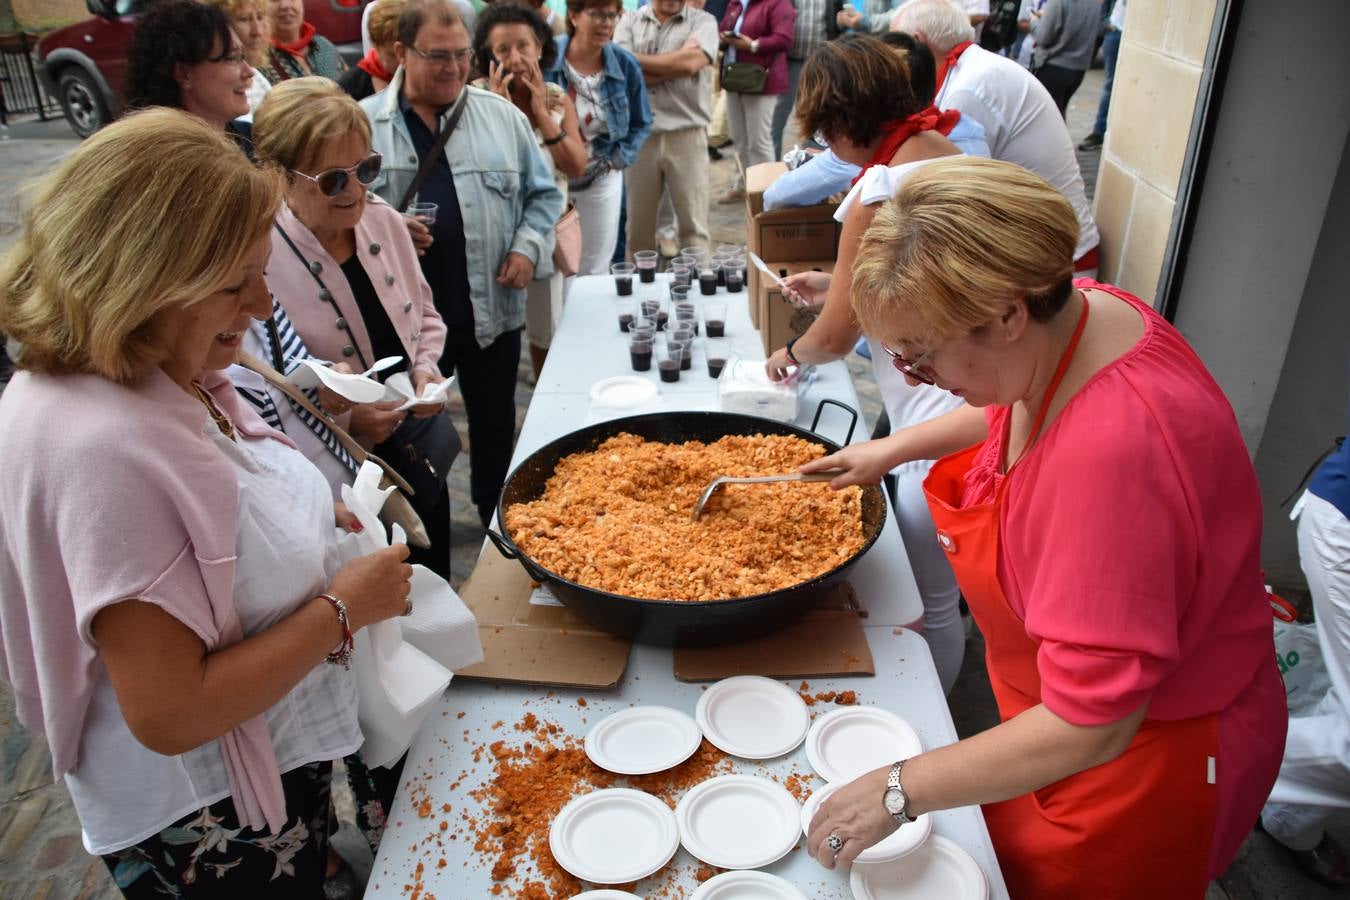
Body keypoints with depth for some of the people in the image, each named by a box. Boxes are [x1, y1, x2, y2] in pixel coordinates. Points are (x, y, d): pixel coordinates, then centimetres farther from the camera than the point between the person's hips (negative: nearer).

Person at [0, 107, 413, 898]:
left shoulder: (167, 377, -5)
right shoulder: (101, 447, -33)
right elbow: (169, 714, -30)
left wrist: (306, 519, -3)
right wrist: (342, 610, -21)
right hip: (208, 831, -8)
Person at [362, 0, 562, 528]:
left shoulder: (503, 116, 5)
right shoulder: (363, 123, 0)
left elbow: (543, 193, 10)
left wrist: (528, 246, -6)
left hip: (492, 308, 2)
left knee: (495, 424, 16)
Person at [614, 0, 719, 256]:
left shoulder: (703, 22, 4)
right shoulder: (629, 22, 9)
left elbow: (689, 63, -14)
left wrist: (636, 58, -4)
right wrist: (675, 64, -7)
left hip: (686, 134, -2)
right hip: (638, 134, 2)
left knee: (693, 225, -1)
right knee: (639, 223, 9)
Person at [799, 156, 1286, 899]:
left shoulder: (1113, 448, -41)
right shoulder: (1077, 313, -14)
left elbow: (1090, 727, -34)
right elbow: (1010, 409, 14)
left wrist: (901, 790, -27)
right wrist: (899, 446, 4)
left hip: (1147, 762, -7)